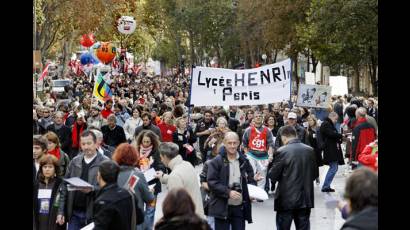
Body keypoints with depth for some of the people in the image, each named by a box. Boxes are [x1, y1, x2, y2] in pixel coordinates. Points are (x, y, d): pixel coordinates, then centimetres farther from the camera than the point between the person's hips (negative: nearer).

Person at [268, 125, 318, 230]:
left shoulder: (282, 151, -12)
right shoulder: (310, 150, 1)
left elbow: (273, 176, -9)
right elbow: (315, 174, 8)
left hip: (286, 199, -4)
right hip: (306, 198, 4)